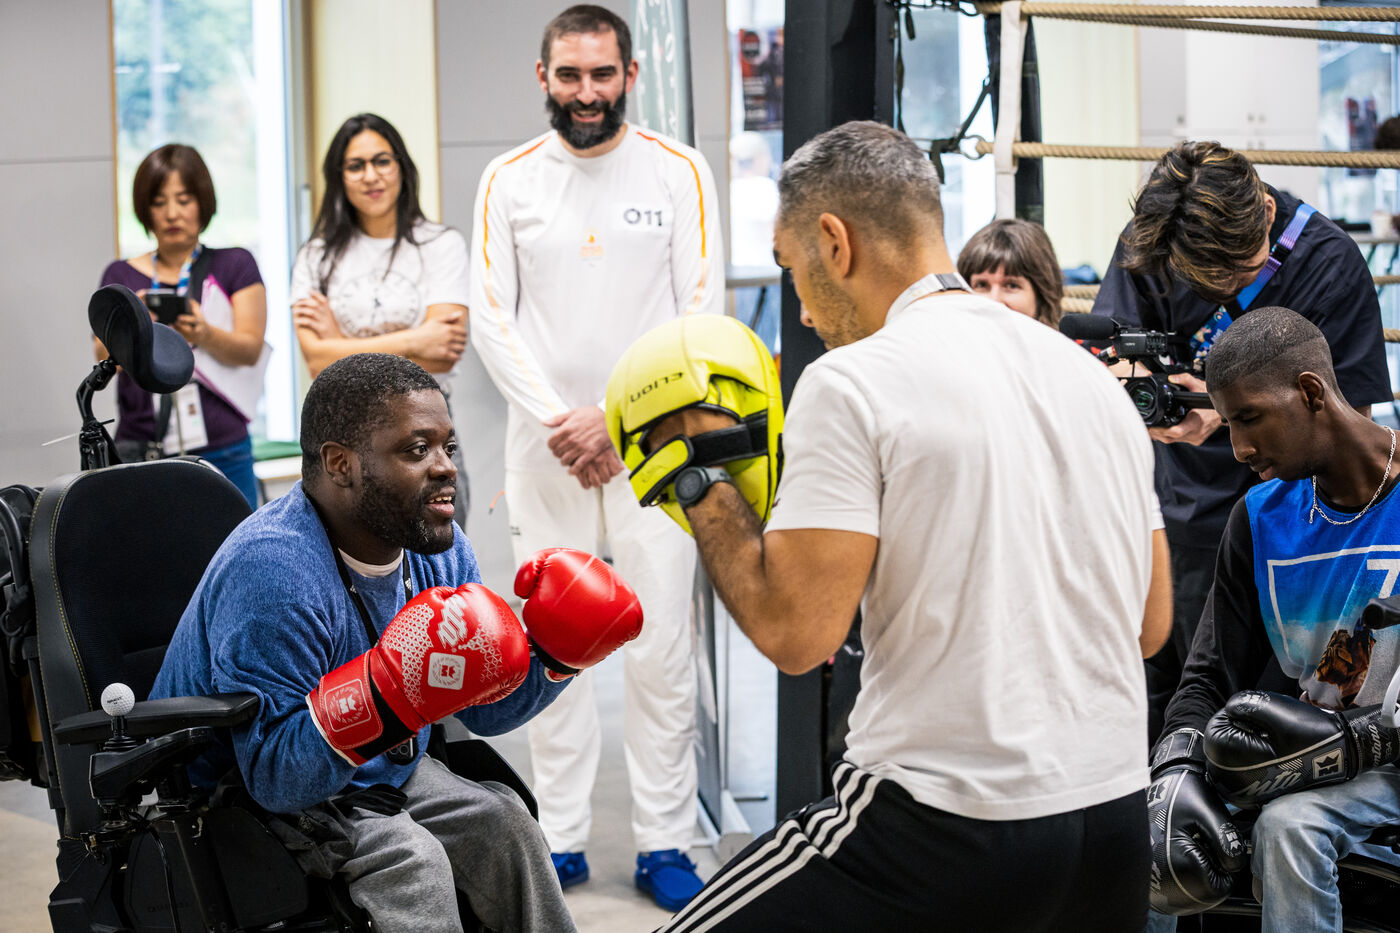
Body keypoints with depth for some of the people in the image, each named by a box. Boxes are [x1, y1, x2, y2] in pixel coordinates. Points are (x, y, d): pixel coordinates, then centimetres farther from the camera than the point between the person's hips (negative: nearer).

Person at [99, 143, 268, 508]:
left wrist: (204, 334, -23)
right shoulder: (121, 275, 13)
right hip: (139, 451, 1)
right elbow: (104, 357, 0)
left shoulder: (235, 265, 9)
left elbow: (251, 349, -2)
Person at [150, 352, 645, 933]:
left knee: (500, 819, -2)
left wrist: (555, 654, -12)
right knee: (408, 855, -26)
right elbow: (275, 777, -33)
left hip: (371, 776, 8)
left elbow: (486, 709, 7)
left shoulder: (438, 549, -2)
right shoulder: (271, 570, -30)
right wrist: (389, 694, -45)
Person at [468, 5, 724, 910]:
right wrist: (558, 423, -9)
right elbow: (493, 319, 2)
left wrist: (618, 422, -11)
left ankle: (666, 843, 8)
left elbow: (701, 315, -4)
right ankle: (562, 838, 14)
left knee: (662, 647, -1)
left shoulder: (681, 172, 0)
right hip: (547, 445, 2)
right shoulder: (509, 179, 5)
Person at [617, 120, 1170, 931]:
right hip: (1117, 815, 7)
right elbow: (1151, 625, 15)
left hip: (952, 826, -7)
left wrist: (702, 480, -1)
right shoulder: (1092, 374, 11)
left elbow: (796, 632, -15)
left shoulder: (852, 383, -10)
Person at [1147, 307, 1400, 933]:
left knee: (1289, 825, -33)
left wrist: (1339, 742, -25)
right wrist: (1176, 771, -13)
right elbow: (1211, 674, 6)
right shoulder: (1260, 517, 7)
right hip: (1305, 747, 6)